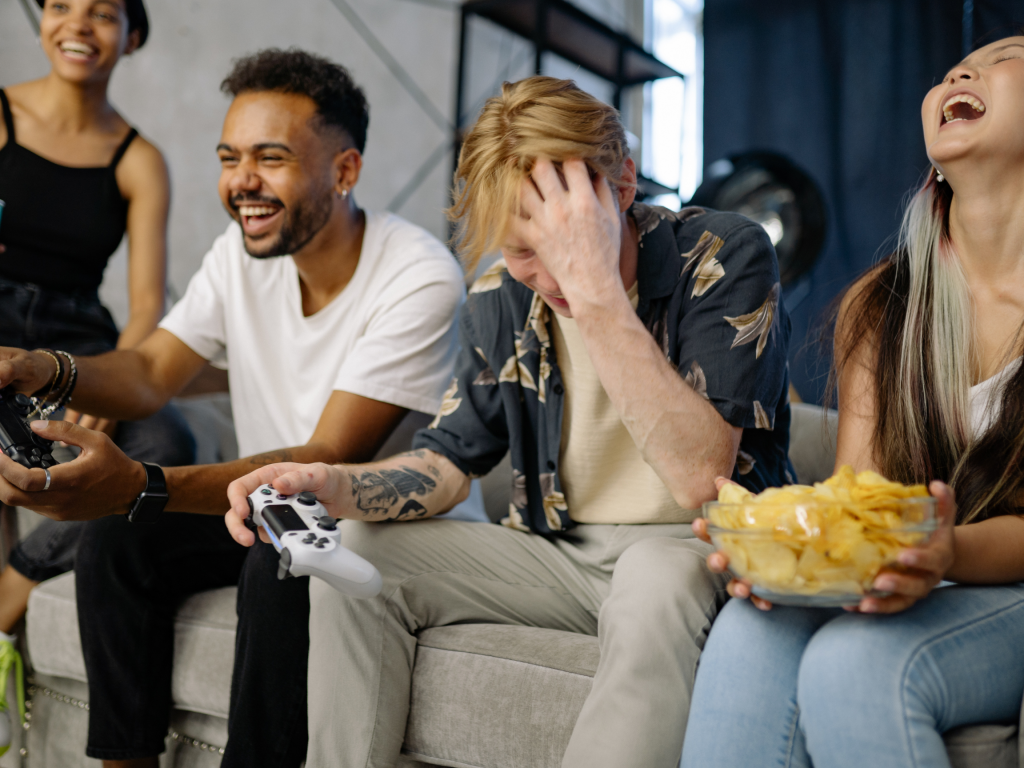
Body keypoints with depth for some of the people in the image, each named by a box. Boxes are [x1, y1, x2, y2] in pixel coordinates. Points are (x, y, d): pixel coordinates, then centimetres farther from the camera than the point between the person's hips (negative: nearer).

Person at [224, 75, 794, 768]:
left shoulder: (726, 255, -17)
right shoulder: (504, 297, 1)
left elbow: (700, 479, -29)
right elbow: (450, 458, 7)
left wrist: (596, 290, -33)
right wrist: (333, 485, -14)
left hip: (699, 550, -5)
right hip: (562, 553, 6)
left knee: (657, 582, -39)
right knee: (355, 553, -5)